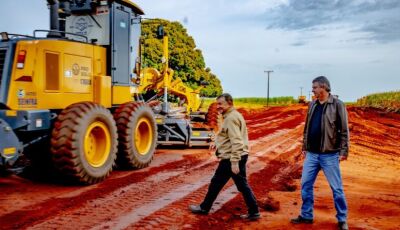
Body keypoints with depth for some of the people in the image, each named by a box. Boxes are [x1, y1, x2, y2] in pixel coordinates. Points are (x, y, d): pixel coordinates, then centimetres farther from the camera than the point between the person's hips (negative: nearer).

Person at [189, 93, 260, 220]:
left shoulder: (231, 118, -18)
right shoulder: (233, 115, 15)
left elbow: (236, 141, -25)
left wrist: (234, 162, -27)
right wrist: (217, 144, 18)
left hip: (231, 158, -10)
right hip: (240, 156, 10)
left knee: (216, 183, 6)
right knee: (242, 184, 11)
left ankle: (204, 208, 21)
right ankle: (253, 212, 13)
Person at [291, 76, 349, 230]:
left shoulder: (337, 105, -8)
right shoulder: (313, 105, 9)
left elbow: (344, 130, -8)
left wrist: (343, 151, -12)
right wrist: (304, 147, 15)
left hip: (329, 155, -5)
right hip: (311, 154, 6)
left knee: (336, 188, 4)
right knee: (306, 185, 9)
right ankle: (306, 215, 22)